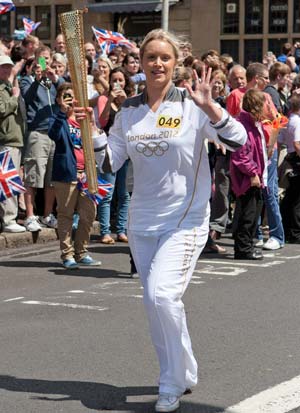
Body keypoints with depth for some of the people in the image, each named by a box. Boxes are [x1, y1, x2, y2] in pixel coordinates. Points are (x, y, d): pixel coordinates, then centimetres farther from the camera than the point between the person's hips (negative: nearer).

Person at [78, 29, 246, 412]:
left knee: (161, 295, -20)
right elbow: (110, 162, 9)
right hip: (142, 220, 6)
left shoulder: (191, 104, -7)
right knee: (157, 303, 13)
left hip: (186, 219, -6)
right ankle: (185, 374, 33)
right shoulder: (128, 110, 7)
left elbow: (238, 141, -14)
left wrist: (209, 107, -26)